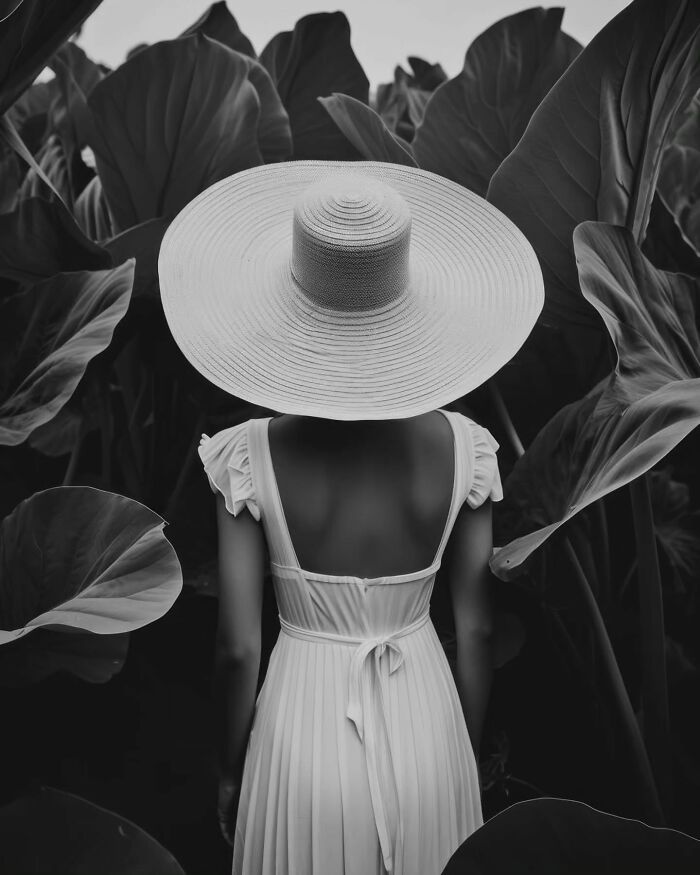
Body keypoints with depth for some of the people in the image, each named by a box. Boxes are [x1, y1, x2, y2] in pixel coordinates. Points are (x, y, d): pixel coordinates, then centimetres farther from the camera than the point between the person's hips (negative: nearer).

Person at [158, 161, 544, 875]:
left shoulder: (250, 458, -19)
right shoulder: (462, 446, -14)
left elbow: (238, 649, -13)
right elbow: (475, 629, -5)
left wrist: (229, 775, 5)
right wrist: (469, 756, 12)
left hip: (304, 728, -1)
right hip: (424, 727, 2)